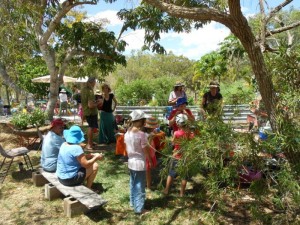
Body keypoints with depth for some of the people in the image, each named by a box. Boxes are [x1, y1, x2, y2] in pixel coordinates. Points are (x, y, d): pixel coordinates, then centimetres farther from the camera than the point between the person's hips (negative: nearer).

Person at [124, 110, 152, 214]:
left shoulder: (127, 133, -1)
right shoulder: (141, 134, -22)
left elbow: (127, 148, 8)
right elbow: (146, 151, -15)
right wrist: (150, 161, -2)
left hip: (131, 162, 7)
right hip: (140, 164, -7)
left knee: (133, 183, 22)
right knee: (140, 186, 5)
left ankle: (133, 202, 37)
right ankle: (139, 208, 14)